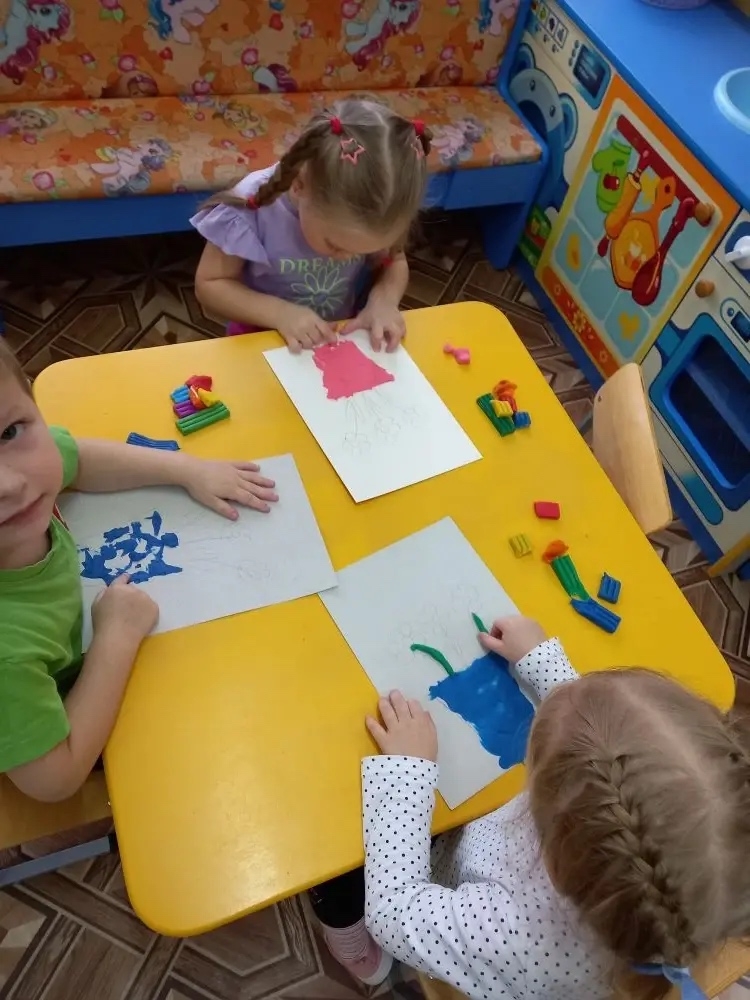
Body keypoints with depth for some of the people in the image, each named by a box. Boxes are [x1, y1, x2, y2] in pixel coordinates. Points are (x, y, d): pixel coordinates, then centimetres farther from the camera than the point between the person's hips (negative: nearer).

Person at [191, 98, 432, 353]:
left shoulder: (373, 210, -15)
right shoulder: (254, 205, -23)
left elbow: (394, 262, 2)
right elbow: (209, 284, -13)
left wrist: (383, 299, -19)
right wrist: (279, 313, -26)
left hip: (342, 342, 3)